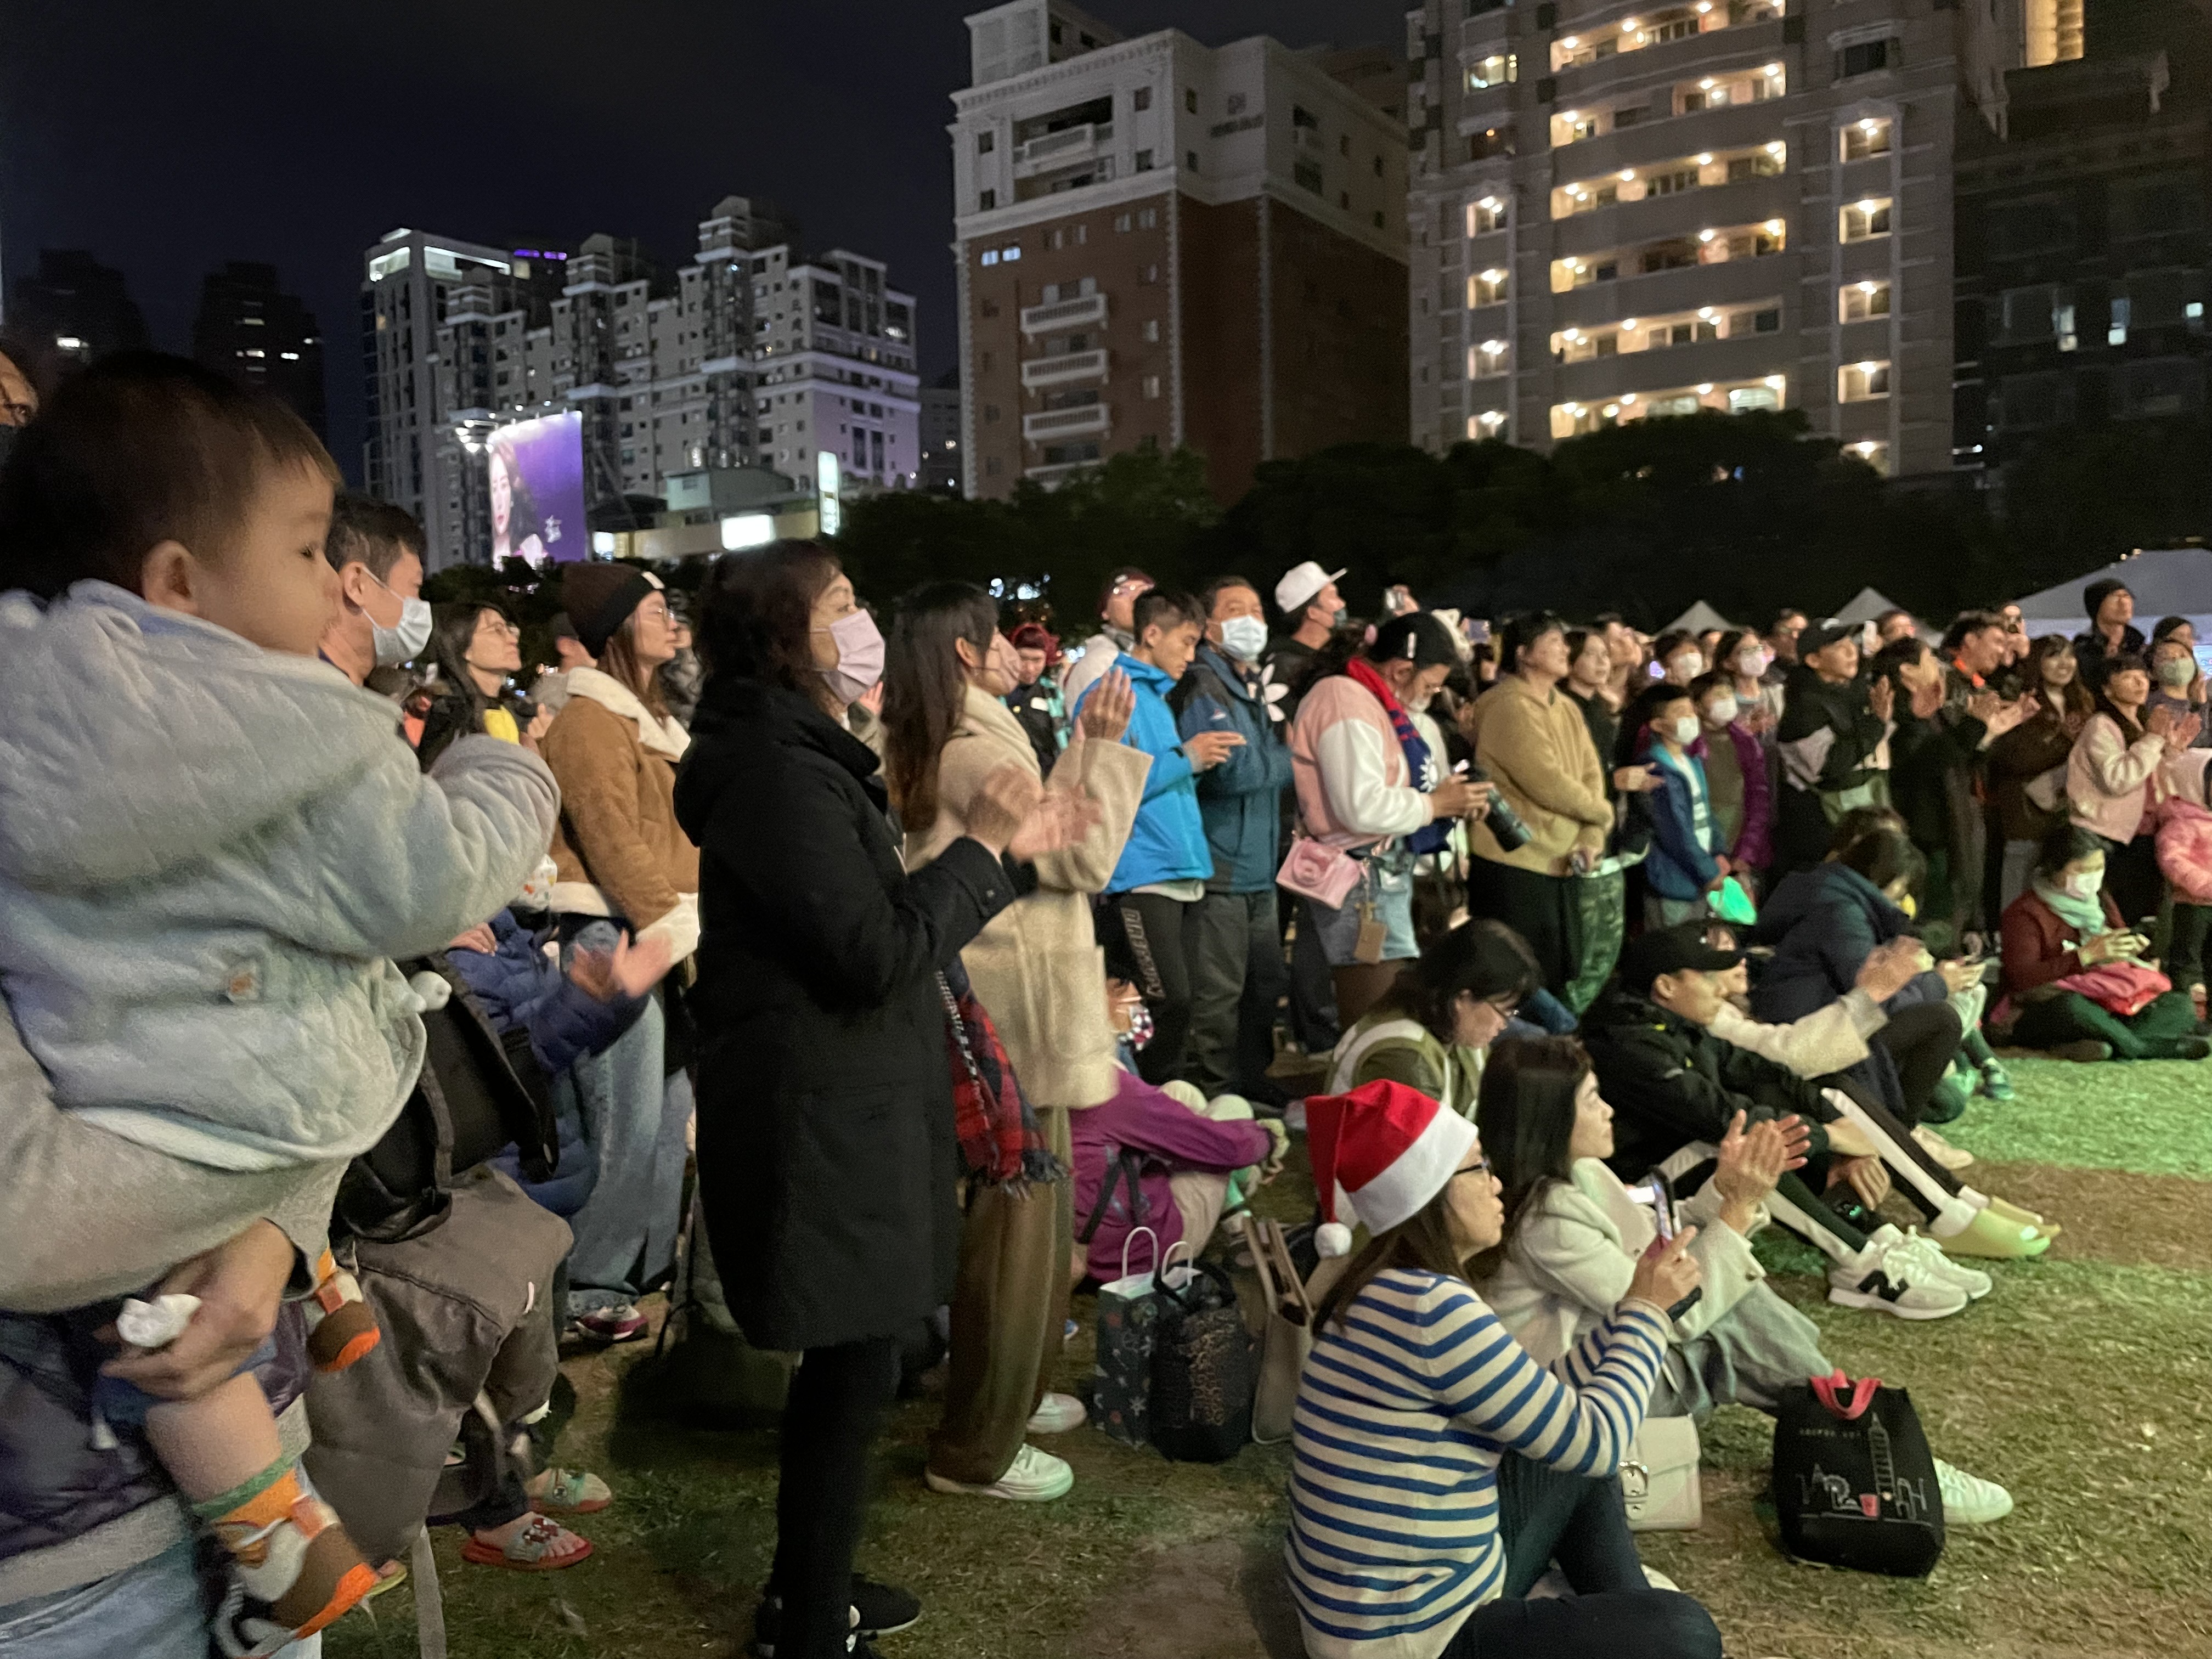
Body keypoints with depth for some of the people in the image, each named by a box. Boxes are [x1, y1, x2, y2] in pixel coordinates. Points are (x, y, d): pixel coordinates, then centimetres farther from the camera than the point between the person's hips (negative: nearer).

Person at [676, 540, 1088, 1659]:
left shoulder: (799, 755, 13)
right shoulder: (779, 771, -20)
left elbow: (877, 921, 16)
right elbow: (877, 955, -24)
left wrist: (1008, 851, 12)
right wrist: (979, 844, -15)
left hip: (836, 1107, 10)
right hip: (820, 1120, -10)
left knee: (842, 1366, 20)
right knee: (853, 1372, 2)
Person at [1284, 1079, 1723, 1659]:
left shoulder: (1398, 1289, 4)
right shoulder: (1434, 1306, -27)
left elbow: (1548, 1410, 10)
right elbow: (1594, 1441, -17)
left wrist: (1634, 1305, 8)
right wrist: (1647, 1310, -5)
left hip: (1398, 1596, 10)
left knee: (1579, 1472, 20)